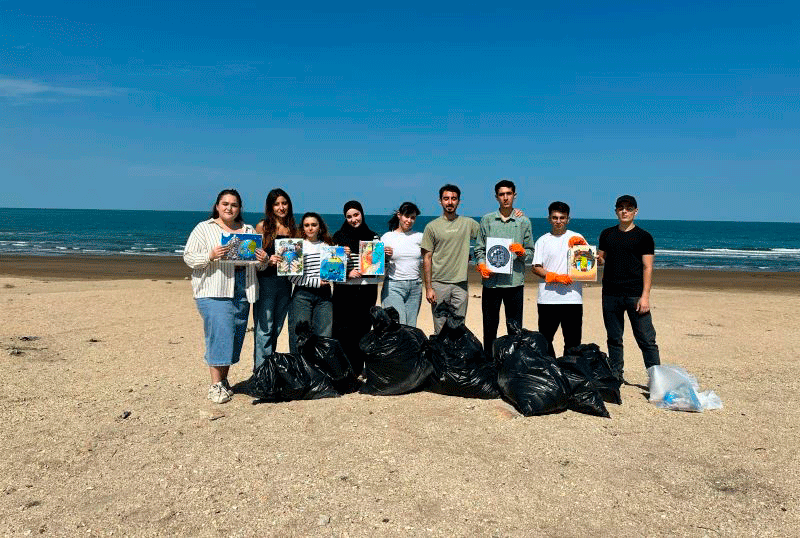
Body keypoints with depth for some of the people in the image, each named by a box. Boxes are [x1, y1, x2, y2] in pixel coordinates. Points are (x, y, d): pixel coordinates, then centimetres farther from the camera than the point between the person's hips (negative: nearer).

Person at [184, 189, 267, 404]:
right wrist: (210, 255, -20)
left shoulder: (249, 230, 17)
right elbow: (189, 257, -2)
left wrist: (263, 260, -4)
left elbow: (260, 262, 20)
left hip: (242, 292, 5)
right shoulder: (204, 228, 5)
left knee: (235, 336, 6)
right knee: (219, 334, -11)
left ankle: (224, 380, 17)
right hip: (214, 291, -4)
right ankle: (215, 385, -4)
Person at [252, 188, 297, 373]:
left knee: (277, 327, 11)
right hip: (266, 280, -4)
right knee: (264, 328, -5)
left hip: (286, 282, 5)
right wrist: (268, 260, -21)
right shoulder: (262, 226, 0)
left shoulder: (292, 228, 12)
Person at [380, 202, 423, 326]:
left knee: (411, 327, 3)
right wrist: (386, 256, -10)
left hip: (415, 287, 2)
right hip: (393, 285, -2)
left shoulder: (419, 237, 9)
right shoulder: (387, 237, 5)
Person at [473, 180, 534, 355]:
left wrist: (522, 252, -12)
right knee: (490, 325, 8)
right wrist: (481, 265, -9)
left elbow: (530, 253, 10)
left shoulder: (524, 221, 8)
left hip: (515, 281, 0)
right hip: (491, 280, 0)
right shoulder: (487, 220, 8)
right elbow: (479, 249, 9)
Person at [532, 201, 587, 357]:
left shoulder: (577, 238, 11)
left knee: (573, 341, 2)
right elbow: (536, 268, 3)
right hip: (547, 299, 0)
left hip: (572, 298, 0)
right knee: (545, 340, 5)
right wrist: (555, 277, -12)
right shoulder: (543, 241, 10)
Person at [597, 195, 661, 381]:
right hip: (610, 294, 3)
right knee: (614, 339, 10)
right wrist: (596, 258, -7)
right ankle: (615, 376, 20)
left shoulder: (644, 237, 2)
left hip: (635, 295, -3)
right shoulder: (607, 234, 12)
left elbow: (647, 268, -2)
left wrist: (645, 296, -11)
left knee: (646, 339, -5)